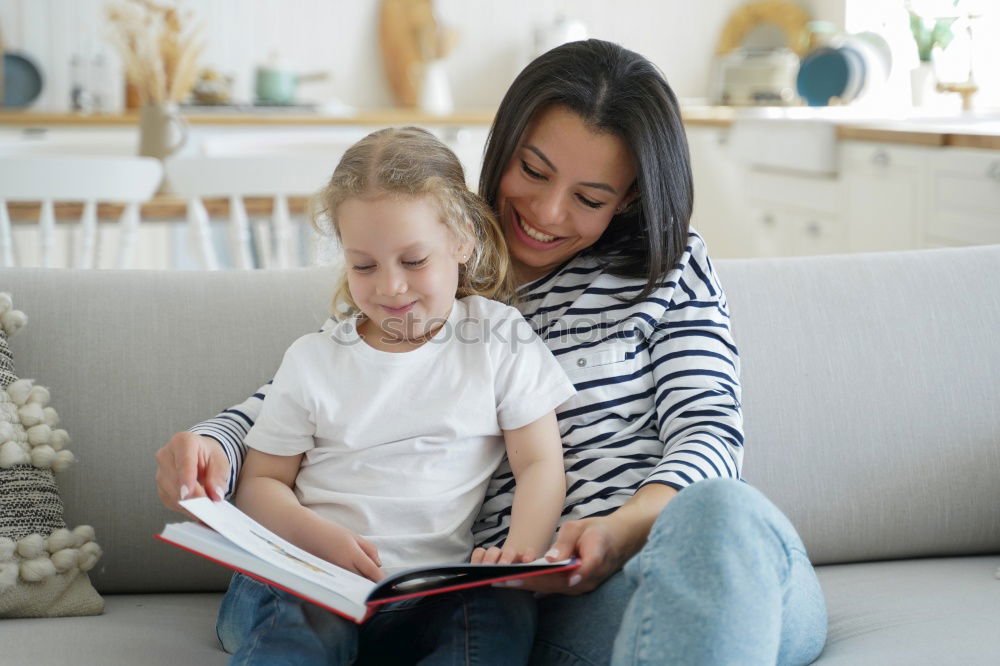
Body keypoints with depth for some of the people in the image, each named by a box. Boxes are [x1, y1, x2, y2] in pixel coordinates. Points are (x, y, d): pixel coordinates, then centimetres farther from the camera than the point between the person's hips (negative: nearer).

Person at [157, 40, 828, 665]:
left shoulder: (672, 268, 13)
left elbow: (710, 432, 4)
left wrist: (621, 529, -17)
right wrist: (211, 445, -7)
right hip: (560, 601, -1)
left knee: (719, 510, -39)